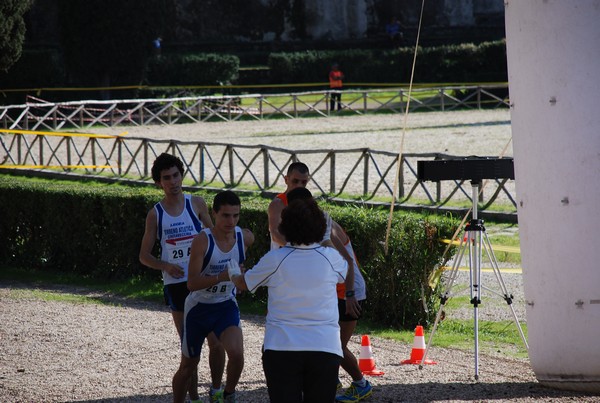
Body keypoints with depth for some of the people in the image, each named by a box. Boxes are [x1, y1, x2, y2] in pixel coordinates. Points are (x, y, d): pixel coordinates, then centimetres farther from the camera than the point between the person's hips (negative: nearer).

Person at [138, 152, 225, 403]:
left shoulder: (196, 204, 1)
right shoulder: (155, 214, 0)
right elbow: (144, 255, 4)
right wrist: (166, 266, -15)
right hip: (176, 285, 0)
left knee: (216, 342, -2)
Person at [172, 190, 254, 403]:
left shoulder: (245, 237, -9)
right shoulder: (203, 240, -23)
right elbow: (192, 283, -29)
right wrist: (221, 277, -41)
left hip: (226, 306, 2)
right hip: (198, 307, -2)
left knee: (236, 353, -22)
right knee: (188, 365, 12)